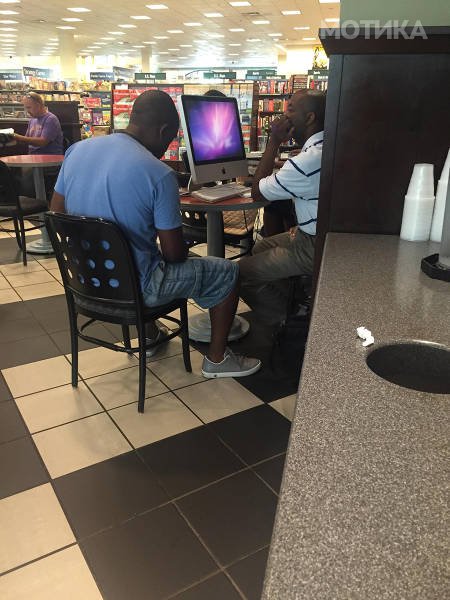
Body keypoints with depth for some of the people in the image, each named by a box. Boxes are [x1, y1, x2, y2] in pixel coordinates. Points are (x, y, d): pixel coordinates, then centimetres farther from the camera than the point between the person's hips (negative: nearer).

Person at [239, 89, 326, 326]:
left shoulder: (308, 160, -27)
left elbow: (257, 192, -15)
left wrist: (274, 142, -11)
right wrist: (301, 226, 8)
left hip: (315, 247, -10)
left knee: (242, 272, -4)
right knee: (260, 248, 25)